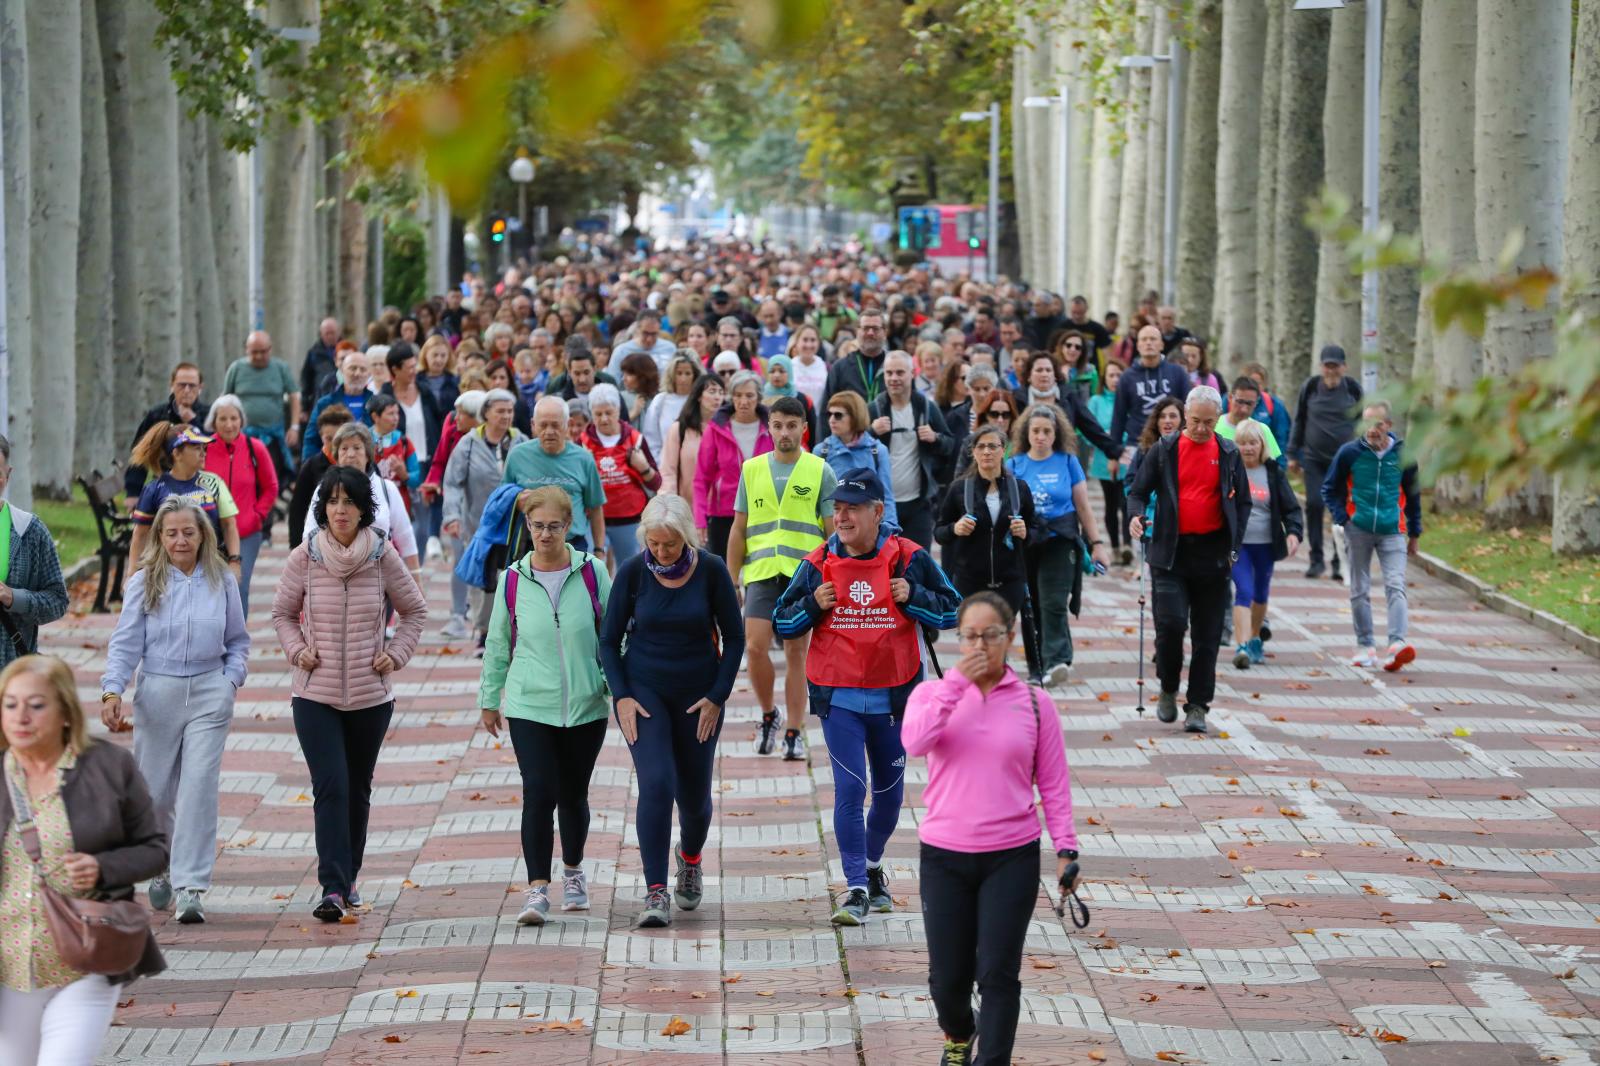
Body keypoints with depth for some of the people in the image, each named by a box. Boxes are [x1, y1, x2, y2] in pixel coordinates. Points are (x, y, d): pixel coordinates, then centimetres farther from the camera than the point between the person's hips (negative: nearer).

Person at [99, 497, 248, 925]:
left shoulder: (221, 582, 5)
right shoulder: (144, 583, 0)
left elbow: (238, 641, 15)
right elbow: (125, 643, -1)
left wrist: (231, 681, 0)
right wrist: (112, 691, -14)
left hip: (209, 694, 0)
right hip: (158, 693, 0)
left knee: (199, 789, -10)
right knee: (154, 792, 8)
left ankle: (190, 889, -11)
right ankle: (161, 868, 36)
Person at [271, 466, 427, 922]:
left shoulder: (383, 556, -3)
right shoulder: (304, 557, -3)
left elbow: (415, 611, 11)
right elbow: (282, 612, 12)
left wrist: (396, 654, -1)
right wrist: (297, 649, -5)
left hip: (371, 695, 1)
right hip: (315, 693, -1)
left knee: (358, 790, 12)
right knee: (330, 787, -13)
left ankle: (347, 879, 28)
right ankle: (332, 889, -17)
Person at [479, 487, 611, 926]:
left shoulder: (592, 572, -3)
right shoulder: (513, 580, -1)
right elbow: (498, 644, 9)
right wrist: (490, 700, 14)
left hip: (586, 706, 1)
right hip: (530, 705, -1)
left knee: (573, 795, 13)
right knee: (538, 794, -12)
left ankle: (573, 871, 36)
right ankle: (538, 889, -11)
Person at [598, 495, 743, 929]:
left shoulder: (711, 570, -9)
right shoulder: (633, 571, -8)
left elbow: (734, 637, 0)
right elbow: (609, 640, 0)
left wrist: (717, 696, -6)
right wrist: (621, 696, -10)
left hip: (699, 694, 1)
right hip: (644, 689, -1)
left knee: (694, 793, 11)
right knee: (656, 783, -18)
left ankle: (690, 858, 44)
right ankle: (656, 893, -18)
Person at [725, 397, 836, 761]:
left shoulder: (821, 472, 3)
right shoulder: (751, 469, 9)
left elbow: (833, 530, 3)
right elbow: (739, 529, 12)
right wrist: (731, 580, 8)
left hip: (805, 574, -1)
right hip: (761, 571, 1)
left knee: (796, 653, 2)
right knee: (755, 647, -9)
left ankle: (794, 732, 8)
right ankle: (768, 715, 13)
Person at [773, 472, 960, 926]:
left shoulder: (910, 559, -4)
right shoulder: (818, 564, -1)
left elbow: (951, 612, 3)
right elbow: (782, 623, 6)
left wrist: (912, 597, -14)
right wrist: (813, 605, -13)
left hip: (894, 696, 1)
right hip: (837, 697, -1)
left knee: (889, 791, 14)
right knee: (850, 788, -11)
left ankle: (872, 864, 40)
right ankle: (856, 889, -7)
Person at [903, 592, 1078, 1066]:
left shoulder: (1034, 703, 1)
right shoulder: (934, 693, 1)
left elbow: (1053, 782, 4)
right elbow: (915, 741, -20)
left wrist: (1065, 847, -3)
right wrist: (957, 682, -19)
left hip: (1012, 858, -1)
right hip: (944, 857, 1)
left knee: (998, 974, -5)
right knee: (947, 975, 10)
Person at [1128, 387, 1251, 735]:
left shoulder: (1228, 454, 7)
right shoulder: (1164, 450, 4)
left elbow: (1243, 502, 13)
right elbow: (1138, 491, 7)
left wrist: (1234, 546, 2)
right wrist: (1135, 515, -15)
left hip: (1213, 554, 2)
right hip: (1171, 552, -1)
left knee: (1207, 636, 3)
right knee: (1171, 622, -14)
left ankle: (1197, 706, 11)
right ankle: (1168, 690, 9)